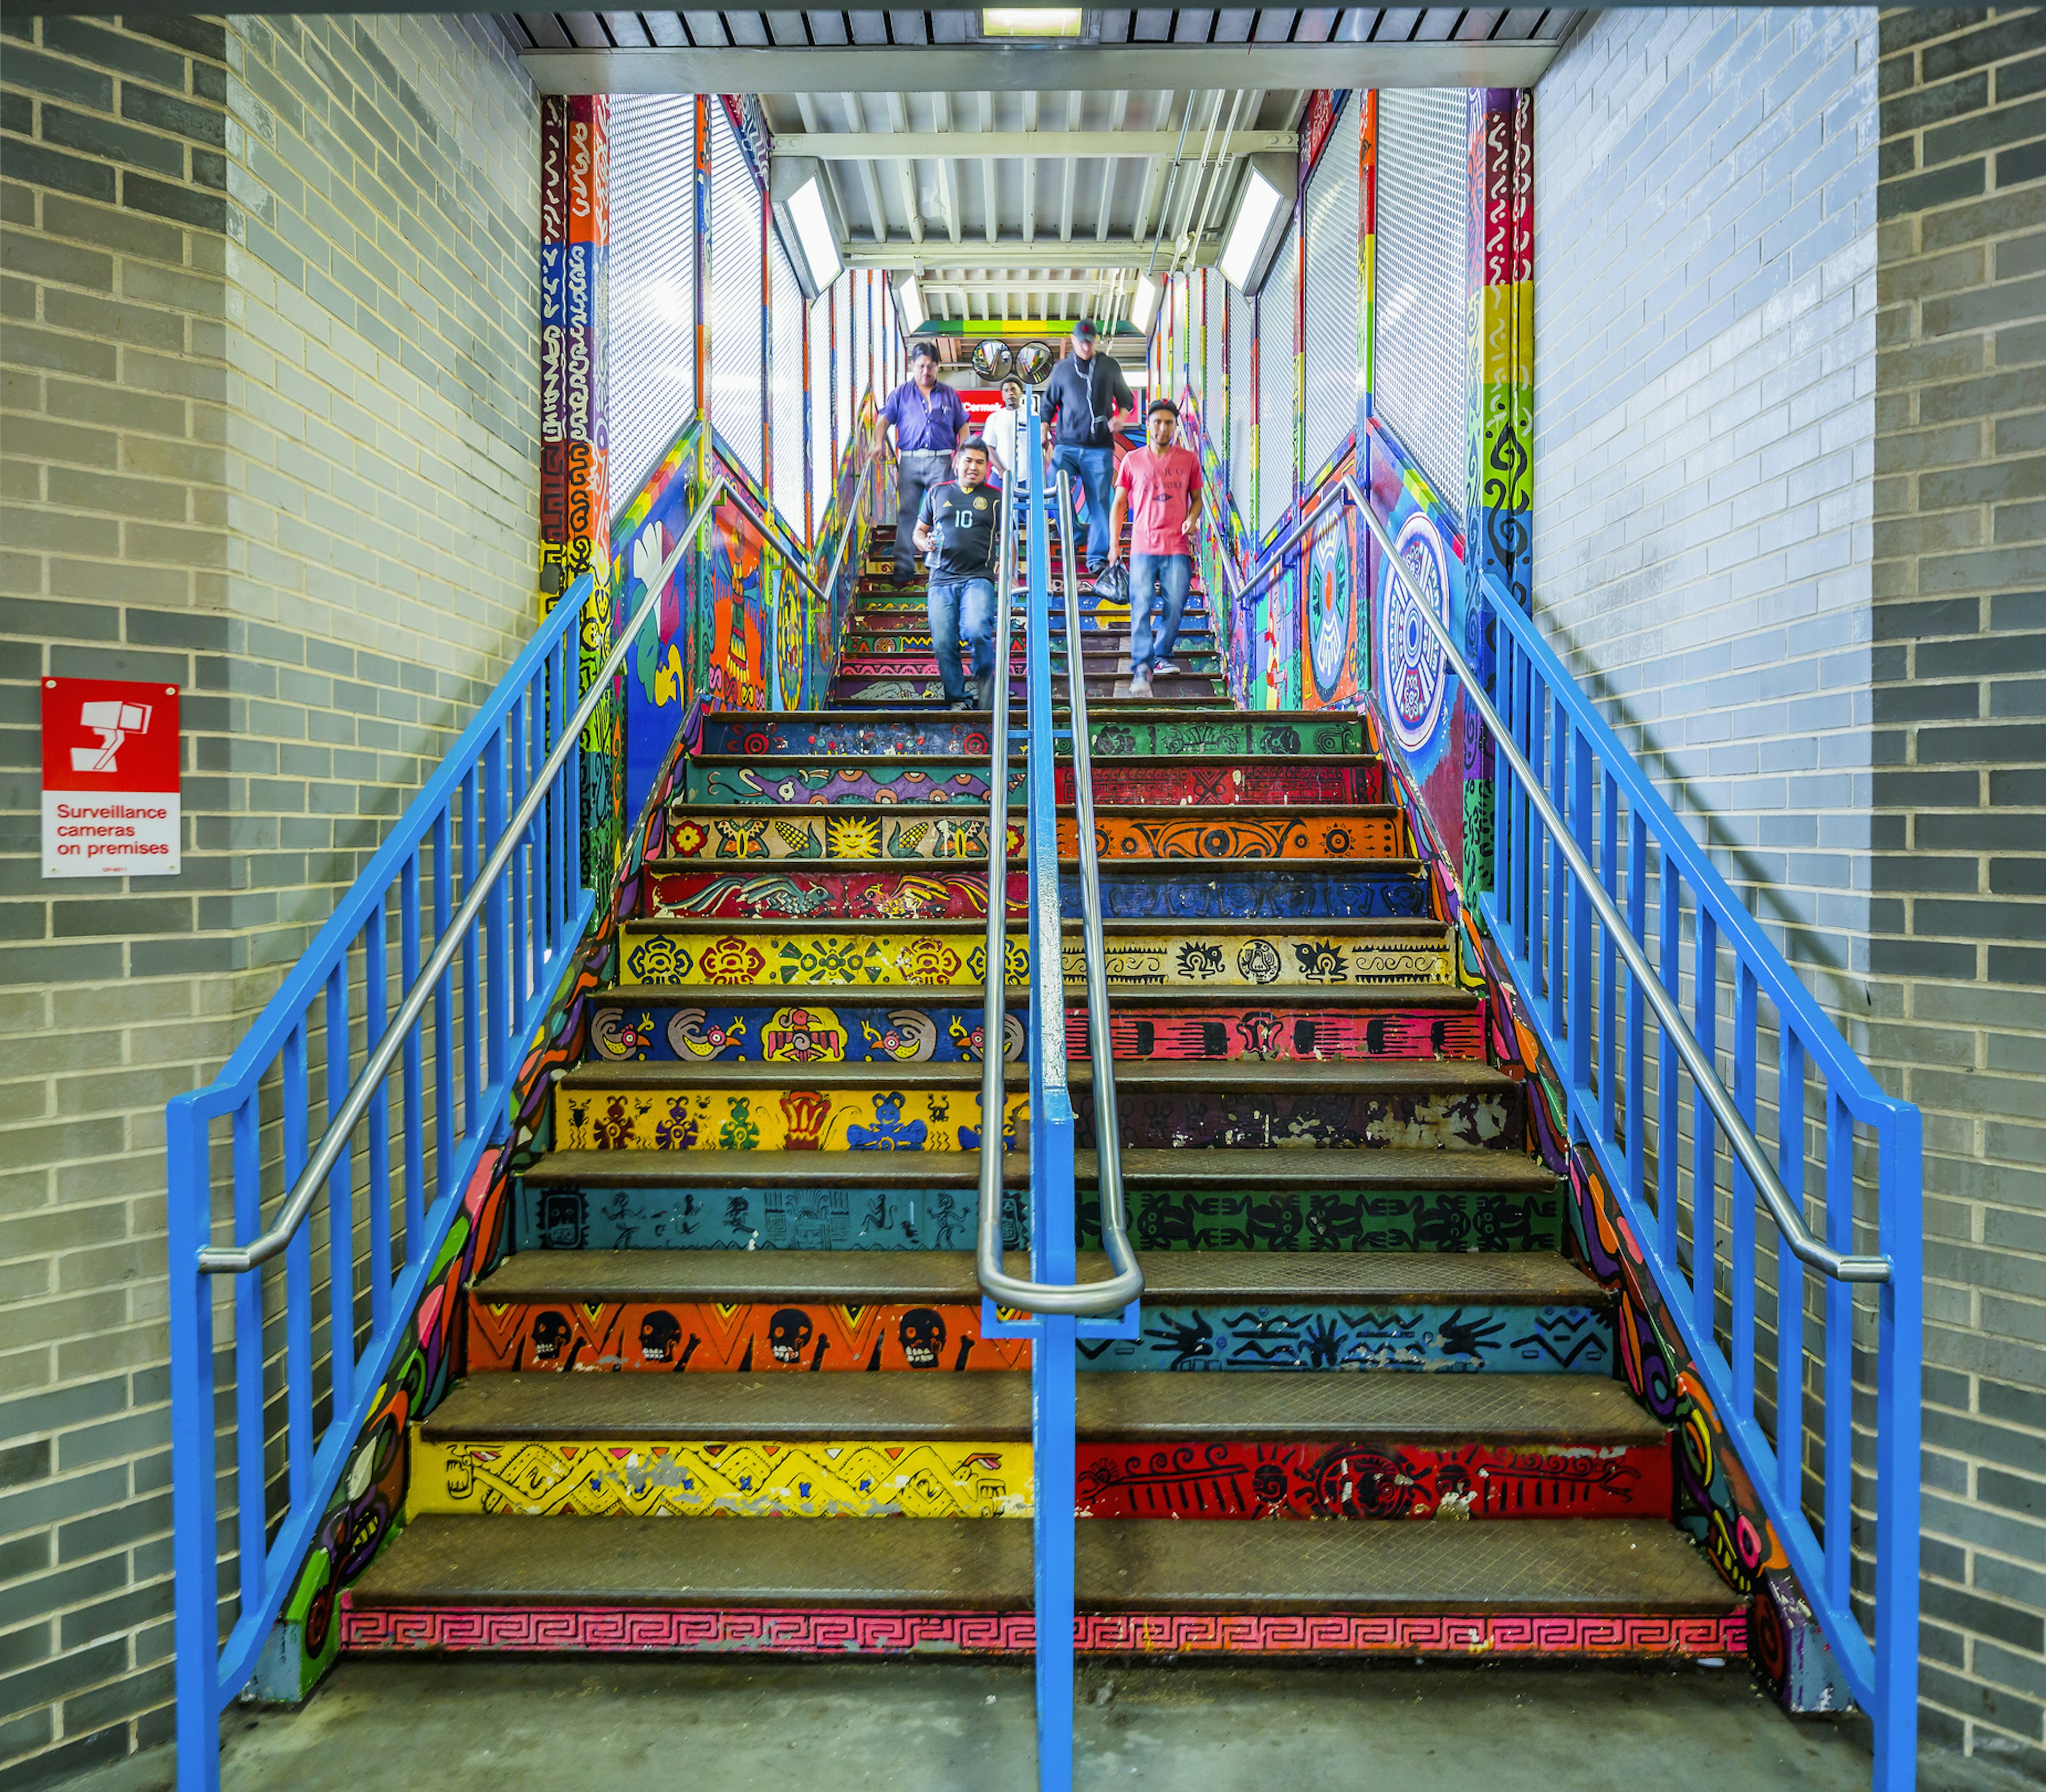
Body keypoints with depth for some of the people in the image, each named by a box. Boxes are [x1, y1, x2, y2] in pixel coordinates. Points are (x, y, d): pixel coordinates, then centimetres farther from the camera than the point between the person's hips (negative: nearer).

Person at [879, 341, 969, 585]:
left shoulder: (949, 395, 15)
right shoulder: (901, 394, 13)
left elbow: (962, 427, 15)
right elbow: (885, 419, 4)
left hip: (941, 461, 0)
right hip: (910, 461, 0)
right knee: (907, 513, -3)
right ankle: (904, 568, 0)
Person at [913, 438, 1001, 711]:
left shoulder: (995, 498, 14)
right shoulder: (937, 493, 18)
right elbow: (919, 531, 23)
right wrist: (924, 543, 0)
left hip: (978, 578, -2)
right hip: (942, 579, 2)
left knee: (976, 632, -25)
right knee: (943, 645, -7)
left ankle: (985, 678, 4)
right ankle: (957, 700, 8)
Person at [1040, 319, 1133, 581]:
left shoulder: (1110, 367, 12)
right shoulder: (1061, 369, 12)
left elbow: (1126, 399, 19)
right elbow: (1049, 403, 18)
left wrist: (1121, 417, -1)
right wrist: (1044, 431, 5)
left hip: (1099, 448, 0)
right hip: (1067, 445, 1)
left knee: (1099, 501, -5)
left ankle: (1097, 558, 0)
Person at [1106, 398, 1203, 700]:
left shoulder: (1189, 460, 10)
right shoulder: (1133, 461, 8)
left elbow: (1196, 497, 19)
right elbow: (1119, 505, 10)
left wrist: (1193, 519, -3)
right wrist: (1114, 545, 2)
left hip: (1178, 547, 1)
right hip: (1143, 547, -1)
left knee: (1175, 605, 0)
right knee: (1141, 606, -10)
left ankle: (1161, 655, 21)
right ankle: (1142, 668, -13)